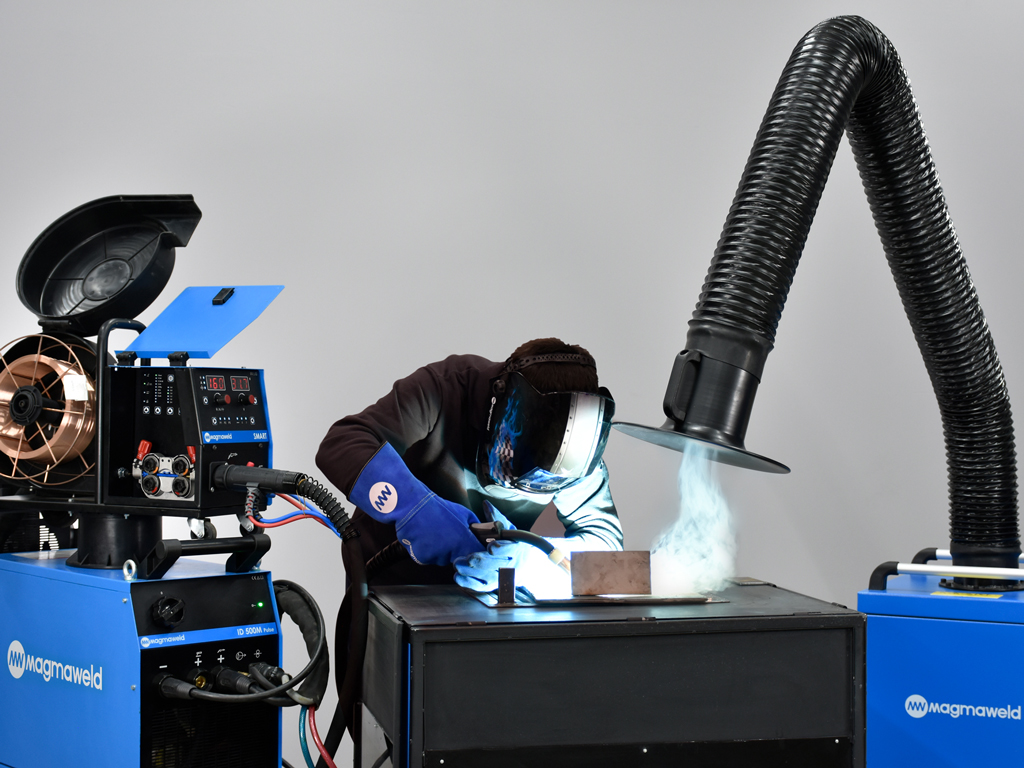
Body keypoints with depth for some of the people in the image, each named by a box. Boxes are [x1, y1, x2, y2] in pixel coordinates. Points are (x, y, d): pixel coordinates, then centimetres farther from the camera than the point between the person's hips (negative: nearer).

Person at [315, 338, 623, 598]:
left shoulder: (574, 438, -15)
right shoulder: (445, 387, -26)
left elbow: (606, 535, -15)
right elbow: (340, 445, -34)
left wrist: (533, 561, -36)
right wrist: (413, 506, -51)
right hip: (391, 581, -2)